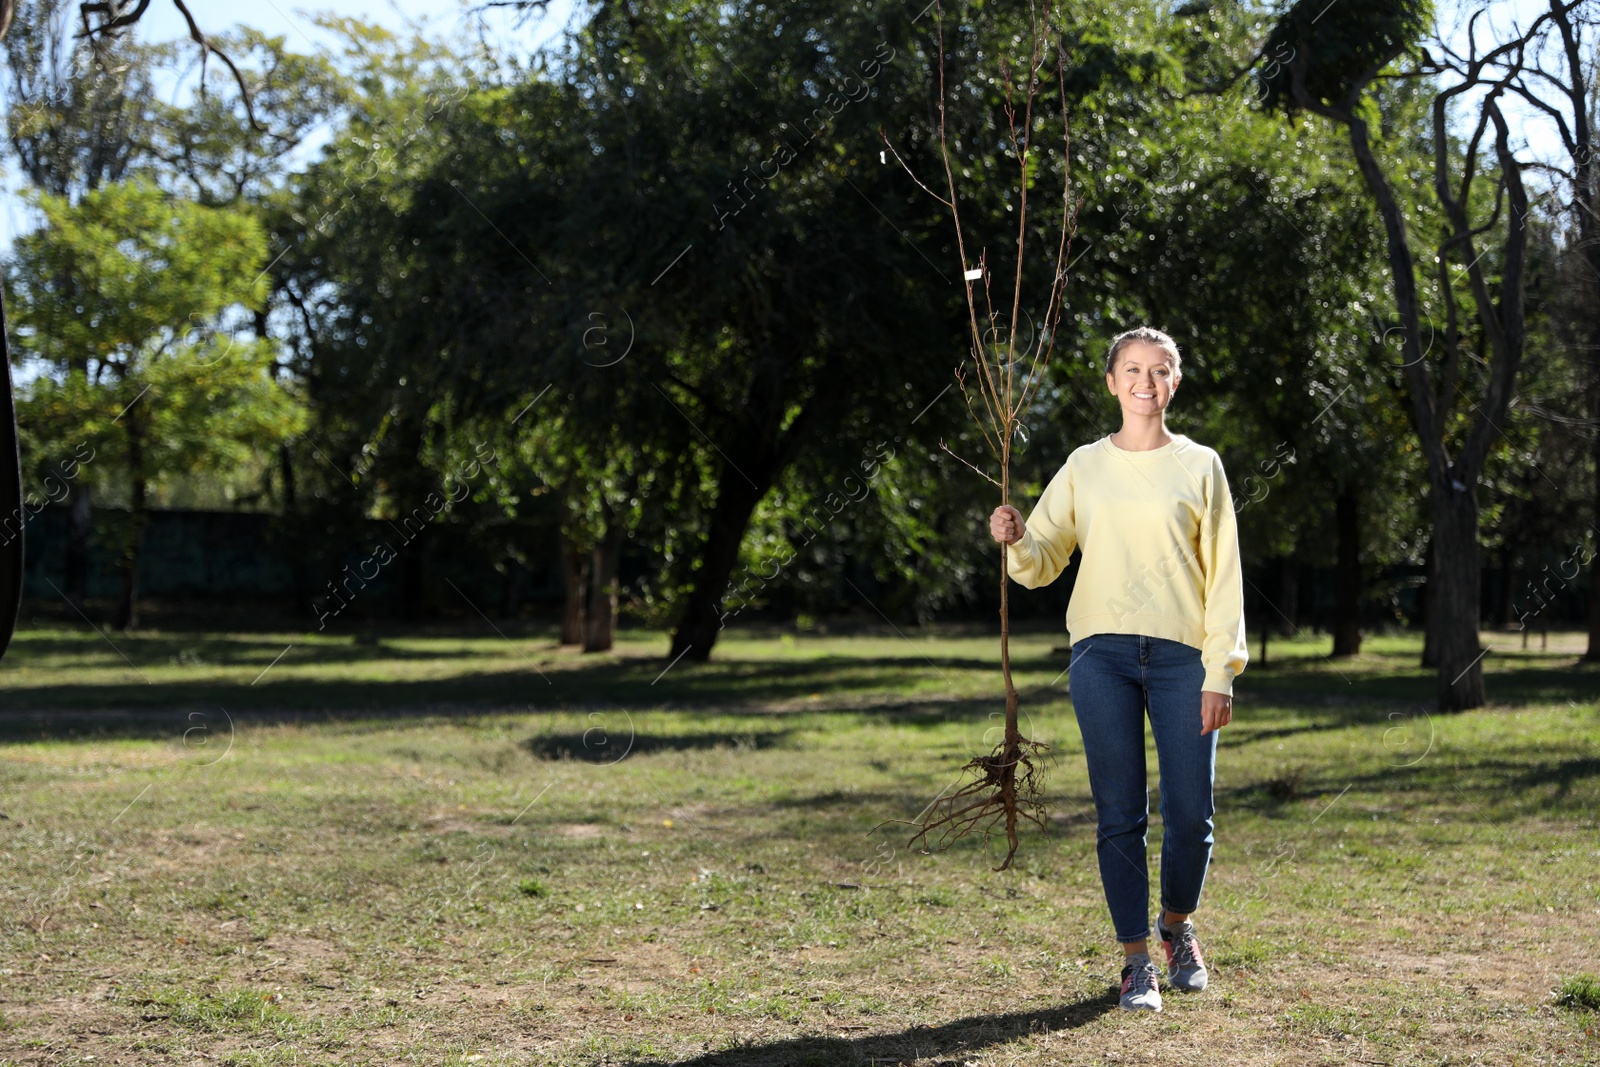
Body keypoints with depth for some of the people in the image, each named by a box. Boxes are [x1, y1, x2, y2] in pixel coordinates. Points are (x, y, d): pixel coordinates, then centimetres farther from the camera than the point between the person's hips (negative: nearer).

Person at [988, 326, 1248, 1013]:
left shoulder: (1199, 466, 8)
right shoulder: (1084, 467, 11)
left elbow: (1224, 577, 4)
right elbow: (1041, 565, 10)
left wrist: (1219, 674, -4)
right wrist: (1015, 540, -13)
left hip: (1182, 656, -1)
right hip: (1102, 654, 1)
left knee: (1191, 815, 0)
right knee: (1120, 815, 0)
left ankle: (1177, 923, 28)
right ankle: (1136, 961, 11)